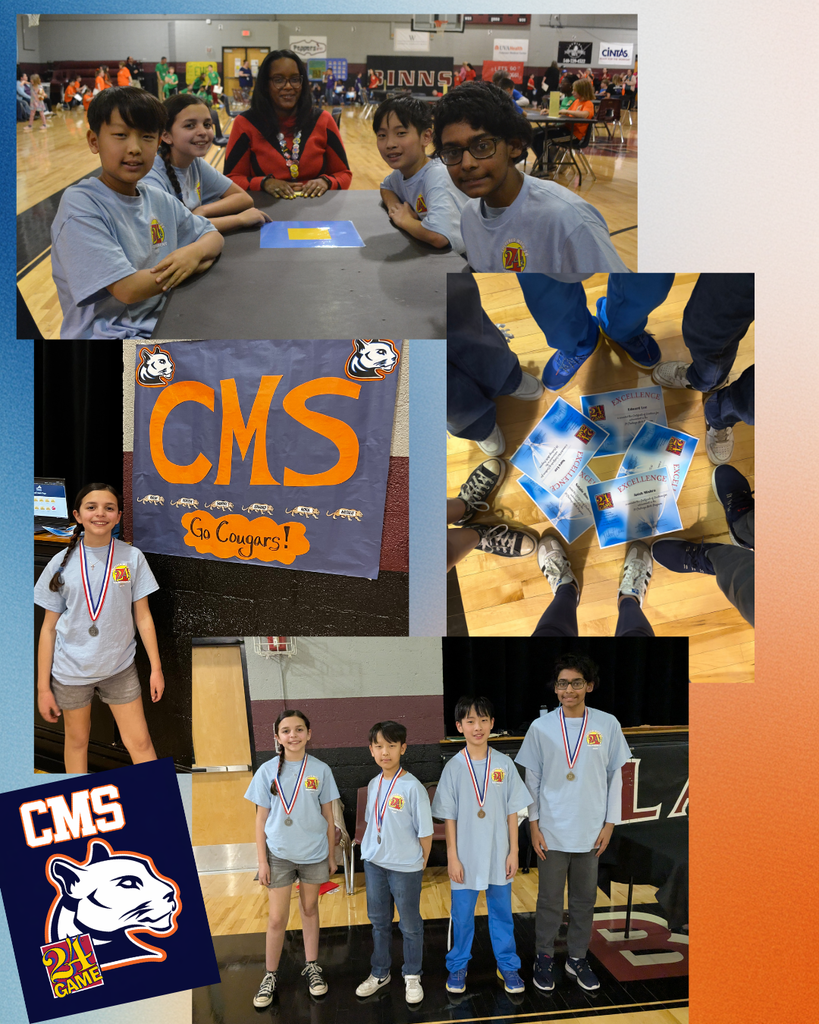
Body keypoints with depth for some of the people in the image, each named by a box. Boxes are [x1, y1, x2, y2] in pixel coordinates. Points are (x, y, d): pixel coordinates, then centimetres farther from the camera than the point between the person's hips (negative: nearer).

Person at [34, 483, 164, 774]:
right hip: (70, 670, 0)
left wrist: (156, 668, -1)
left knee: (140, 742, 0)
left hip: (119, 667, 0)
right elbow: (48, 628, -1)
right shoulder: (62, 563, -4)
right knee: (76, 741, 14)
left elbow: (143, 617, 1)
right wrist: (43, 687, -2)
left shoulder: (132, 558, -4)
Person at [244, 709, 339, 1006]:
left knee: (309, 909, 14)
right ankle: (270, 976, 19)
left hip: (314, 854, 1)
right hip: (279, 854, 0)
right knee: (277, 918, 3)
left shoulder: (320, 770, -5)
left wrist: (331, 855, 4)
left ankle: (312, 967, 30)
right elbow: (261, 818, -2)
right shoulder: (268, 771, -6)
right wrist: (262, 861, -3)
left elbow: (328, 816, 2)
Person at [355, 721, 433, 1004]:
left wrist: (422, 864, -6)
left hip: (405, 867, -5)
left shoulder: (412, 787, -18)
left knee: (410, 924, 10)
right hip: (374, 863, 6)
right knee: (379, 920, 19)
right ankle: (380, 973, 35)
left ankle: (412, 976, 29)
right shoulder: (373, 784, 1)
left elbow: (425, 831, -13)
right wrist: (372, 852, 8)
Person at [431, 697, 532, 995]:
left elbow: (512, 811, 1)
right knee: (462, 915, 10)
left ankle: (508, 965, 29)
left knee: (502, 912, 12)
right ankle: (458, 966, 28)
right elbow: (449, 817, -4)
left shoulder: (504, 764, -3)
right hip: (466, 858, -1)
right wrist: (452, 856, -6)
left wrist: (514, 851, -1)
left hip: (498, 856, 1)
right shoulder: (454, 767, -7)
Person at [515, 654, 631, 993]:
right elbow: (532, 779, 2)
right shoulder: (541, 727, -4)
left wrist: (610, 823, 1)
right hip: (552, 831, -1)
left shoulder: (607, 724, -3)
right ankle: (545, 956, 26)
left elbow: (615, 776, 3)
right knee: (549, 898, 9)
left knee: (585, 899, 13)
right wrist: (534, 825, -1)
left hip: (591, 832, 1)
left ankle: (577, 957, 30)